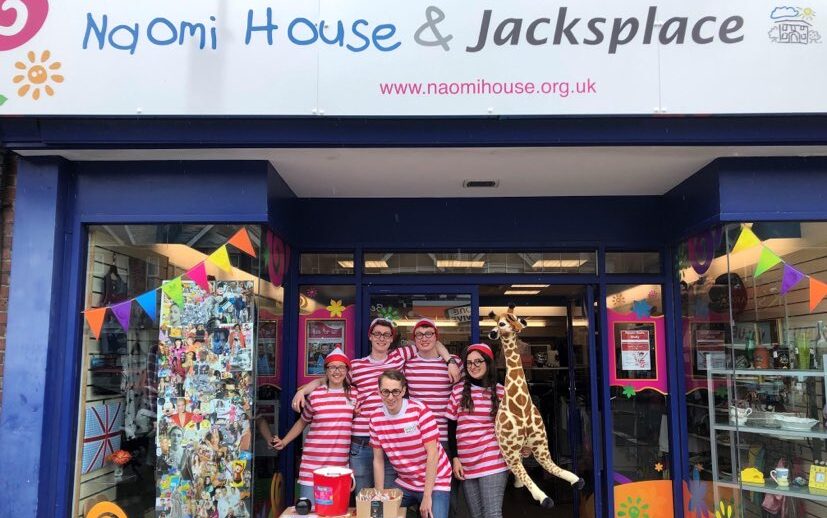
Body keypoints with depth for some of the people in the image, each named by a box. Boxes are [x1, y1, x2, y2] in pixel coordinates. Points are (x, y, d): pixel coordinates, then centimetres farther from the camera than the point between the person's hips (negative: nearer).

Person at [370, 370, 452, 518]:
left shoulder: (419, 410, -19)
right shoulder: (376, 418, -5)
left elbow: (433, 453, -18)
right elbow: (378, 460, 2)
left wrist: (427, 496, -17)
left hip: (434, 482, -4)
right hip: (404, 484, 4)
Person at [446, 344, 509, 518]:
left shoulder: (500, 391, 1)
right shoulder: (458, 390, 4)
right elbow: (451, 427, 7)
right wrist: (455, 458, 2)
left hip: (493, 462, -2)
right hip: (466, 463, 2)